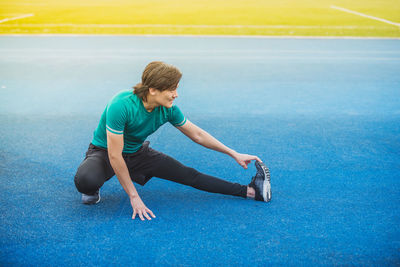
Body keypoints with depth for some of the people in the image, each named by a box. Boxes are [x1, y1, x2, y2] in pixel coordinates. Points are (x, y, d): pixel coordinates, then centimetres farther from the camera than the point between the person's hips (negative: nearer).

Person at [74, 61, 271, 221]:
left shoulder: (168, 109, -17)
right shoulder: (121, 106, -35)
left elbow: (197, 134, -1)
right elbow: (115, 156, -31)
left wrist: (234, 154, 2)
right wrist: (134, 197, -27)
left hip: (137, 153, 5)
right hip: (104, 152, -4)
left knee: (188, 175, -6)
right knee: (85, 180, -38)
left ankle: (250, 191, -5)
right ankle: (92, 190, -2)